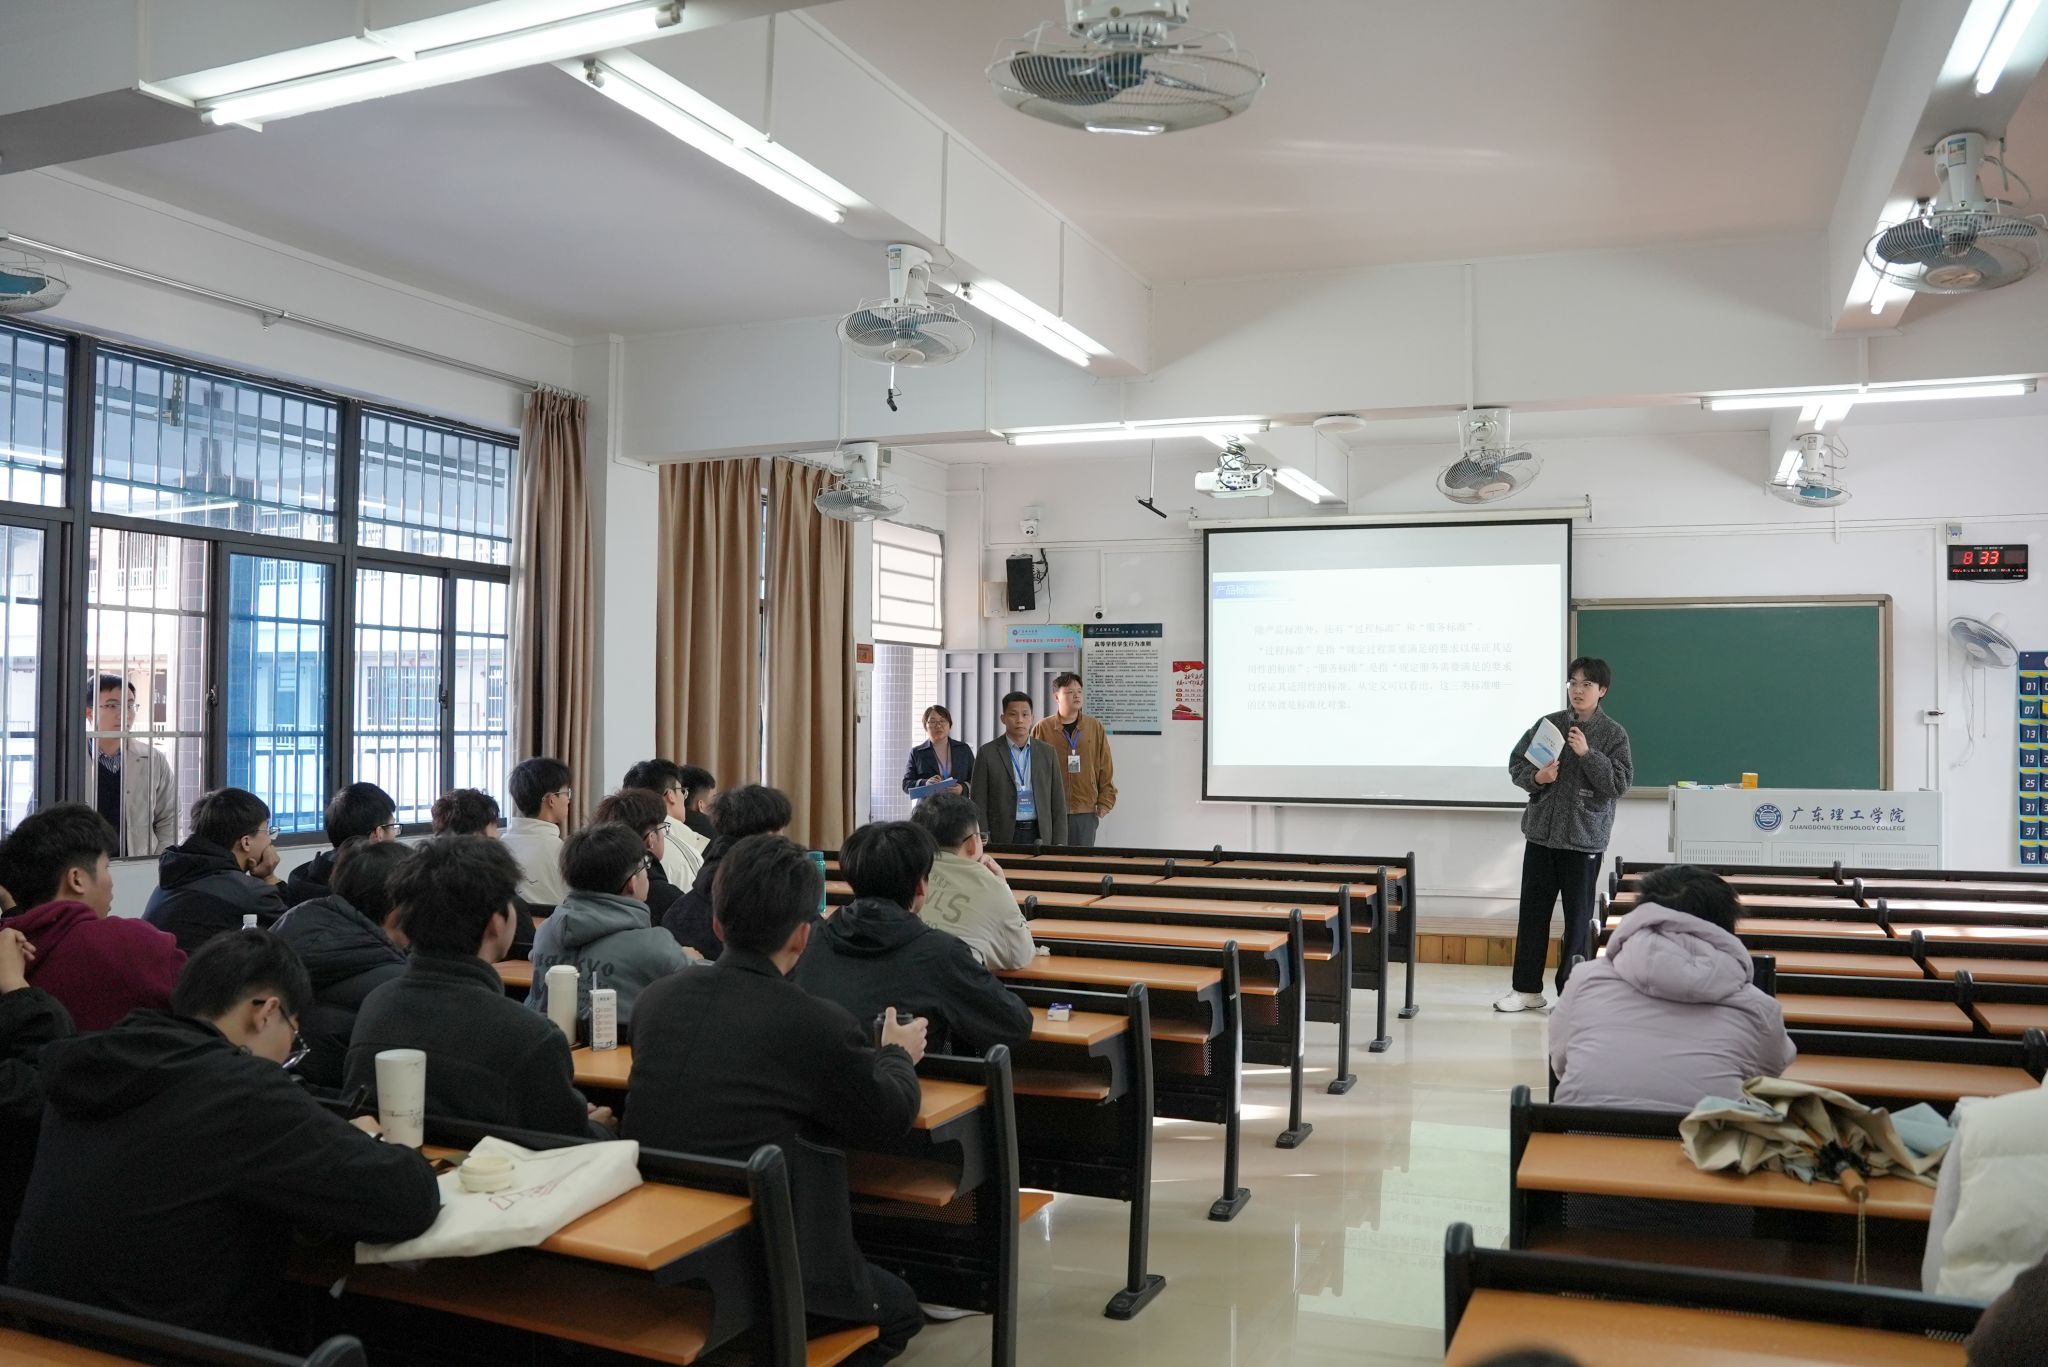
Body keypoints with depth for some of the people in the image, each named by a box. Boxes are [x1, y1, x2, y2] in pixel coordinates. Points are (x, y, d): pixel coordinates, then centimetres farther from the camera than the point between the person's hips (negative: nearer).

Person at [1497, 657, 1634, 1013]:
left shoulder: (1613, 733, -2)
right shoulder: (1548, 724, 6)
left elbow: (1620, 783, -9)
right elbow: (1516, 764, 9)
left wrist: (1587, 753, -18)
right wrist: (1537, 777, -11)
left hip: (1584, 837, -3)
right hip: (1541, 832, 3)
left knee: (1578, 917, 2)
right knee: (1533, 911, 8)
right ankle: (1527, 989, 17)